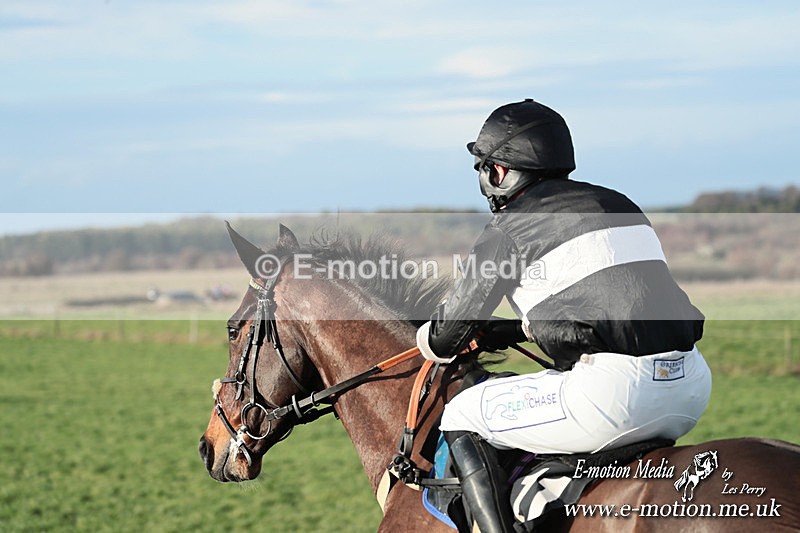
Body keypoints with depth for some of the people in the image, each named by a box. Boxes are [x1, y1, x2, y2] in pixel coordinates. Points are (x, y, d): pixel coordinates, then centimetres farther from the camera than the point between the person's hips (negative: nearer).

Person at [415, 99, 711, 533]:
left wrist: (431, 342, 33)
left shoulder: (509, 229, 2)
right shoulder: (619, 205, 23)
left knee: (460, 420, 8)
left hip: (618, 387, -8)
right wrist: (510, 332, 40)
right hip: (692, 385, 8)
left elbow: (444, 340, 9)